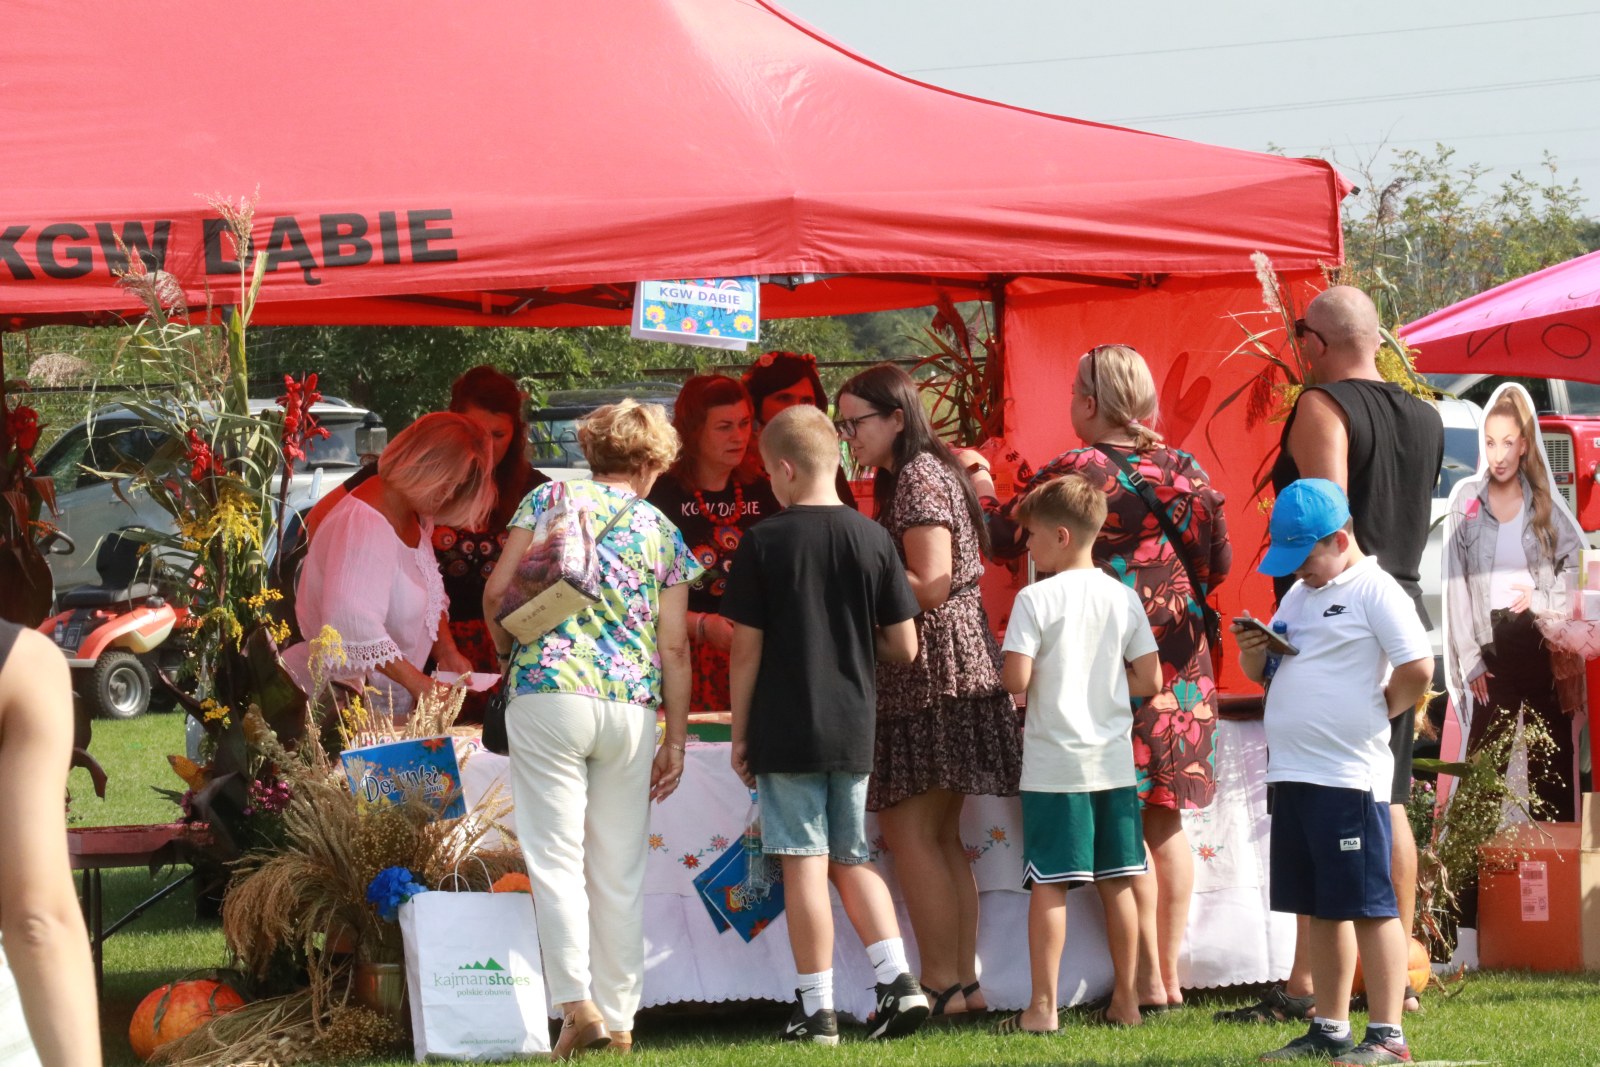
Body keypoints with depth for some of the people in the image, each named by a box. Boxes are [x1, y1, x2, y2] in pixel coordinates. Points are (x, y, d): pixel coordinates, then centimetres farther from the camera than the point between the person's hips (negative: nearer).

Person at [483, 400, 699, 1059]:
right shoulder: (663, 533, 11)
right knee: (620, 875, 10)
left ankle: (577, 1004, -17)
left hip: (548, 691, -2)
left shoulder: (550, 499, 4)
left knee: (556, 862, -3)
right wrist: (676, 741, 14)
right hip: (631, 707, 2)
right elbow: (675, 648, 9)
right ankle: (620, 1017, 11)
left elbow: (497, 591, 0)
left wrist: (508, 654, 19)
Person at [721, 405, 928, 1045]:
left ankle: (817, 1011, -1)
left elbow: (746, 650, -7)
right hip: (853, 729, 4)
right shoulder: (872, 539, 1)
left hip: (784, 730, -4)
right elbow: (904, 648, 2)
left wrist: (739, 735, 2)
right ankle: (898, 979, 6)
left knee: (805, 867, -2)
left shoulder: (764, 543, -8)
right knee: (852, 860, 17)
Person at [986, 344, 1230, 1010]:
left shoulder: (1073, 473, -10)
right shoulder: (1182, 469, 4)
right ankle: (1171, 971, 12)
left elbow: (1001, 534, 0)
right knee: (1166, 819, 10)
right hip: (1178, 655, 5)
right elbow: (1218, 561, 8)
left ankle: (1147, 980, -2)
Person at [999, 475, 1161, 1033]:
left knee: (1049, 885, -2)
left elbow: (1016, 678, -17)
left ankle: (1043, 1007, -3)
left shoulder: (1036, 599, -10)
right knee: (1116, 882, 10)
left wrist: (1021, 678, 5)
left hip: (1054, 766, -4)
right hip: (1115, 762, 4)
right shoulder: (1124, 598, 4)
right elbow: (1149, 679, 4)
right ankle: (1125, 1000, 15)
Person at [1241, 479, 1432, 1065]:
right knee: (1321, 909, 13)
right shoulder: (1299, 595, 17)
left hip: (1349, 775, -9)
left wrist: (1378, 709, -5)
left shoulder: (1374, 591, -9)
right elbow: (1264, 673, 23)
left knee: (1370, 905, -5)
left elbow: (1418, 667, -18)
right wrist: (1252, 651, 2)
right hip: (1293, 773, 9)